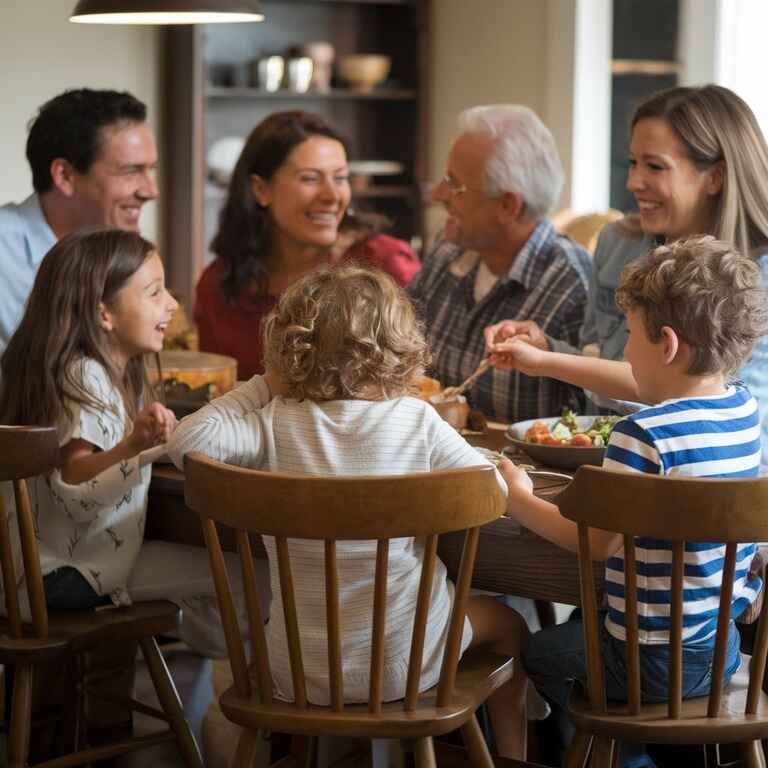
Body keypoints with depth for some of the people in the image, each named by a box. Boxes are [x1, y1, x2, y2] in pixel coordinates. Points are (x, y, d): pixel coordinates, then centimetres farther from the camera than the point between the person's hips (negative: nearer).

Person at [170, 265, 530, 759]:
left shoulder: (276, 425, -11)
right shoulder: (418, 421, -11)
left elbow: (187, 441, -17)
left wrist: (262, 388, -6)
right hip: (405, 663, -2)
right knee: (507, 623, 29)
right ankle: (511, 754, 39)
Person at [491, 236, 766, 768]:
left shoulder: (643, 436, -27)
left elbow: (596, 541, -21)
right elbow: (641, 386, 15)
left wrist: (518, 499, -4)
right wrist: (544, 362, 23)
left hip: (654, 663, -7)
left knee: (538, 653, 22)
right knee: (581, 623, 34)